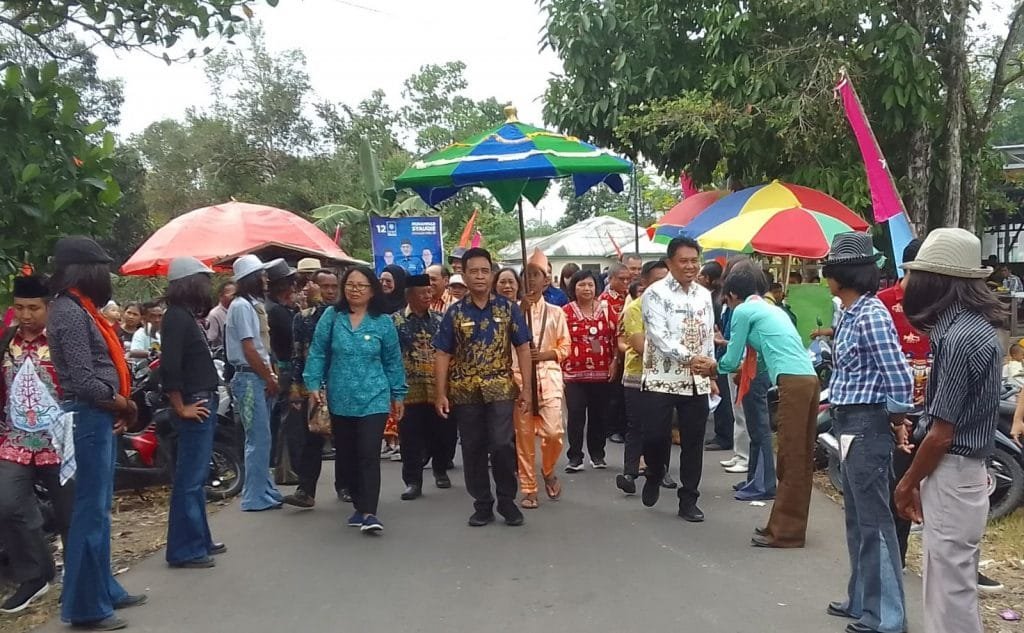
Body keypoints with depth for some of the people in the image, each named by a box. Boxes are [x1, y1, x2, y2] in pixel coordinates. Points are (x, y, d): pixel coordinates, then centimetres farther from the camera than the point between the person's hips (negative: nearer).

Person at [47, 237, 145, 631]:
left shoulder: (79, 309, 14)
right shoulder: (70, 312, -16)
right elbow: (84, 382, -22)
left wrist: (119, 406, 3)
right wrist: (125, 405, -9)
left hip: (98, 418, 10)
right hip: (87, 418, -10)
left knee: (99, 509, 16)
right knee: (90, 511, -4)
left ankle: (104, 590, 27)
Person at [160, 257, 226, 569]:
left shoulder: (187, 315, 14)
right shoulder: (177, 317, -16)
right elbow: (169, 367, -23)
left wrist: (208, 402, 14)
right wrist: (180, 408, -16)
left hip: (204, 404, 10)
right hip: (194, 408, -10)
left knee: (197, 478, 17)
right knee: (189, 480, -3)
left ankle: (200, 540, 27)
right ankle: (184, 551, 4)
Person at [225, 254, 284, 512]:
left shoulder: (254, 304, 17)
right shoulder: (241, 306, -12)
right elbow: (249, 349, -16)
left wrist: (271, 377, 9)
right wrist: (270, 379, -11)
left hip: (260, 378, 9)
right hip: (250, 378, -9)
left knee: (261, 438, 14)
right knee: (258, 439, -7)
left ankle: (265, 491, 21)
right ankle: (256, 497, -2)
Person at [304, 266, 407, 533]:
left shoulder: (383, 322, -1)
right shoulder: (331, 316, -1)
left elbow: (392, 360, 5)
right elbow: (317, 353, 2)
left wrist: (398, 394, 8)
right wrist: (313, 385, -6)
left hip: (373, 399, -2)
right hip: (340, 400, 2)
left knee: (369, 455, -11)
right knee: (346, 457, 11)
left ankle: (369, 512, -8)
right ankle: (359, 506, 26)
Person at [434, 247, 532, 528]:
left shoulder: (508, 308, 2)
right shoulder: (454, 312, 3)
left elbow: (523, 349, 3)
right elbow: (442, 355, 3)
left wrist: (526, 388, -4)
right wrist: (441, 394, -3)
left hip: (500, 390, -1)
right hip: (465, 393, 2)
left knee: (502, 445, -11)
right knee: (473, 449, 7)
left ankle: (507, 500, 9)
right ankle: (482, 504, 20)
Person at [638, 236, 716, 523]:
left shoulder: (704, 295, 11)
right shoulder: (655, 293, -8)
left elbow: (708, 337, 18)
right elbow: (659, 336, -18)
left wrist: (711, 376, 16)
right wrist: (689, 357, -29)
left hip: (696, 381, 5)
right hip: (661, 378, -5)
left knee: (693, 442, 7)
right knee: (655, 436, -5)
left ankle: (688, 500, 19)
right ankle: (654, 476, 26)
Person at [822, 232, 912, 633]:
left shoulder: (871, 316, -19)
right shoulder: (849, 314, 10)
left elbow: (899, 379, -21)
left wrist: (896, 417, -8)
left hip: (867, 425, -10)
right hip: (849, 423, 10)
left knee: (873, 520, -2)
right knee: (856, 517, 18)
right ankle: (862, 600, 31)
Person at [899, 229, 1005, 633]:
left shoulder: (960, 338, -20)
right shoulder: (977, 326, 10)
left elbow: (942, 433, -18)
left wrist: (908, 483, -7)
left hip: (950, 477, -10)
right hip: (963, 471, 10)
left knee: (949, 592, 0)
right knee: (954, 587, 19)